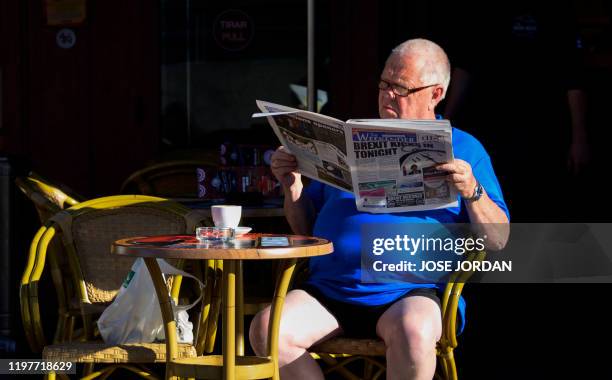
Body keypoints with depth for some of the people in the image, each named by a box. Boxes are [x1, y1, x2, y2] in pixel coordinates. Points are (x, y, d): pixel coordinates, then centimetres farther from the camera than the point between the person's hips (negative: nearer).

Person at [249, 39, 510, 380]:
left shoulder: (464, 149, 13)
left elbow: (498, 240, 5)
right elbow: (306, 228, 23)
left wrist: (472, 191, -12)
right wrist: (292, 186, 4)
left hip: (413, 291, -4)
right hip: (330, 290, 4)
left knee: (414, 332, -38)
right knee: (266, 330, -24)